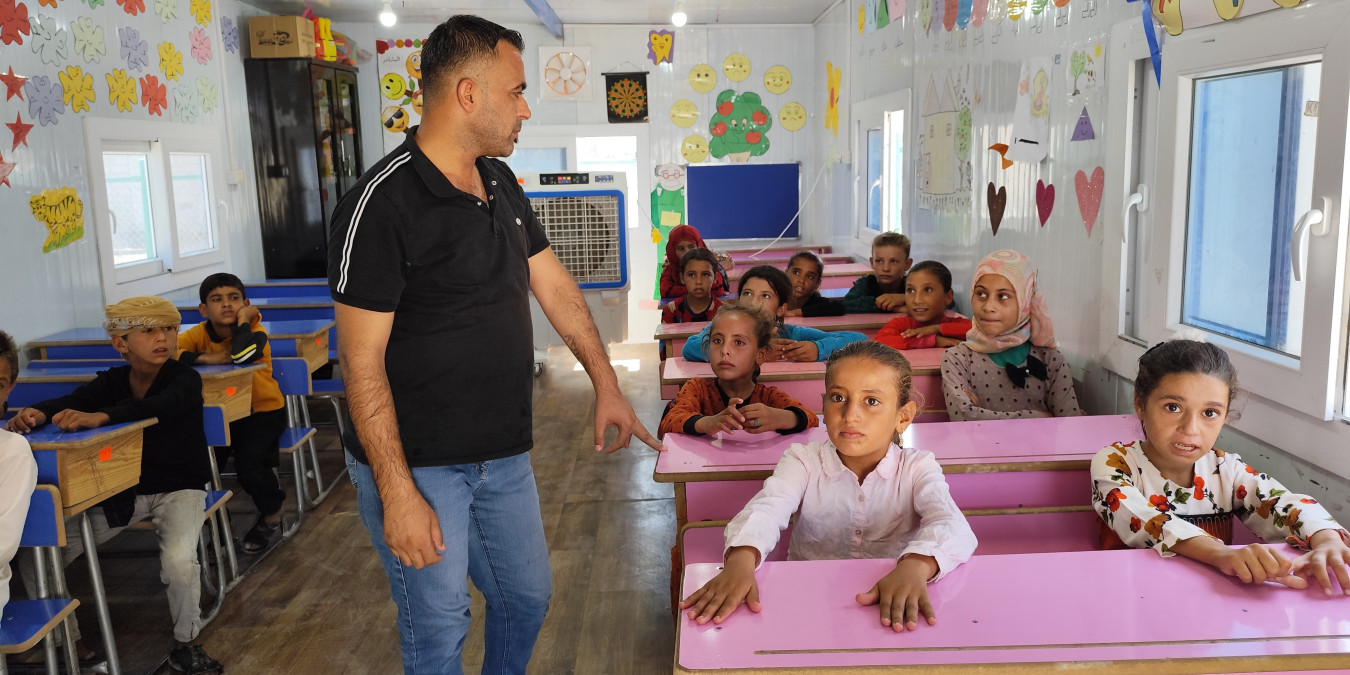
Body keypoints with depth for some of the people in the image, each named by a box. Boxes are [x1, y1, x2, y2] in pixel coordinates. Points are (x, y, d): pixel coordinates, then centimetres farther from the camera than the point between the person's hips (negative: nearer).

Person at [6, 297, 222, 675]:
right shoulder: (112, 380, -1)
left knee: (180, 561, -30)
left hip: (179, 488, -5)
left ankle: (186, 644, -4)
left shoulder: (185, 380, -16)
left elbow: (157, 407, -38)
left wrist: (99, 417, -54)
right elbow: (73, 401, -18)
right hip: (122, 490, 5)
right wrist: (38, 413, -41)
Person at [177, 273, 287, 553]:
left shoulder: (254, 332, -17)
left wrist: (243, 318, -26)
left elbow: (241, 355, -39)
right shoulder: (199, 333, -6)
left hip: (262, 411, -4)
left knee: (249, 462, -24)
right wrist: (206, 357, -29)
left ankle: (271, 515, 7)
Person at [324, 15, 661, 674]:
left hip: (505, 455, 8)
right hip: (418, 466, -7)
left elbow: (554, 285, 14)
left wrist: (606, 384, 12)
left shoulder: (502, 184, 6)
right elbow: (362, 362, -19)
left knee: (528, 598, 19)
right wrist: (397, 494, -19)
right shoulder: (380, 204, -19)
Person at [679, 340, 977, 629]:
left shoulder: (917, 467, -2)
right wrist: (742, 558, -41)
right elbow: (767, 508, -19)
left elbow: (952, 525, -20)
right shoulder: (804, 461, -1)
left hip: (893, 608, 1)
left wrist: (915, 565, -43)